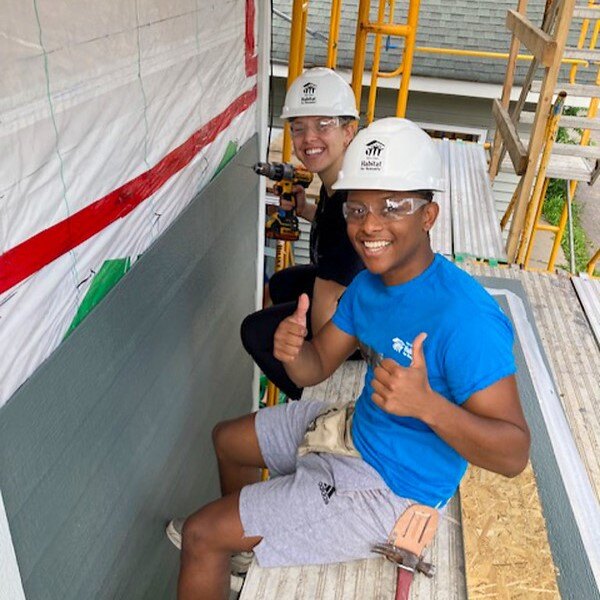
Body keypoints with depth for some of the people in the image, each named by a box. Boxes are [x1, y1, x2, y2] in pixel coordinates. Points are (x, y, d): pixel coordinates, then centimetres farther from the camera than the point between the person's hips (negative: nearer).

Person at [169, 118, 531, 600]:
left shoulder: (463, 316, -31)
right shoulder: (368, 283, -3)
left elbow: (514, 455, -27)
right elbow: (315, 369, 1)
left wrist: (428, 405, -45)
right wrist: (292, 349, -23)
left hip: (390, 484, -8)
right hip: (356, 428, 9)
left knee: (201, 536, -7)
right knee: (228, 439, 24)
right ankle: (237, 543, 49)